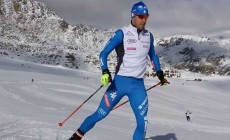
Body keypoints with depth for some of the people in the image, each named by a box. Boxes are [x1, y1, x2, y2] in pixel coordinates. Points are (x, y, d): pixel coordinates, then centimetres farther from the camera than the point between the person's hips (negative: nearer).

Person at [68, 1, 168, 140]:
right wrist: (105, 72, -22)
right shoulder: (122, 34, -7)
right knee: (100, 114, 2)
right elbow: (104, 53, -8)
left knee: (143, 123, -4)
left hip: (138, 86, 4)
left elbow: (153, 55, 26)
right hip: (120, 82, -4)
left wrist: (160, 73, 21)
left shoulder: (149, 36, 8)